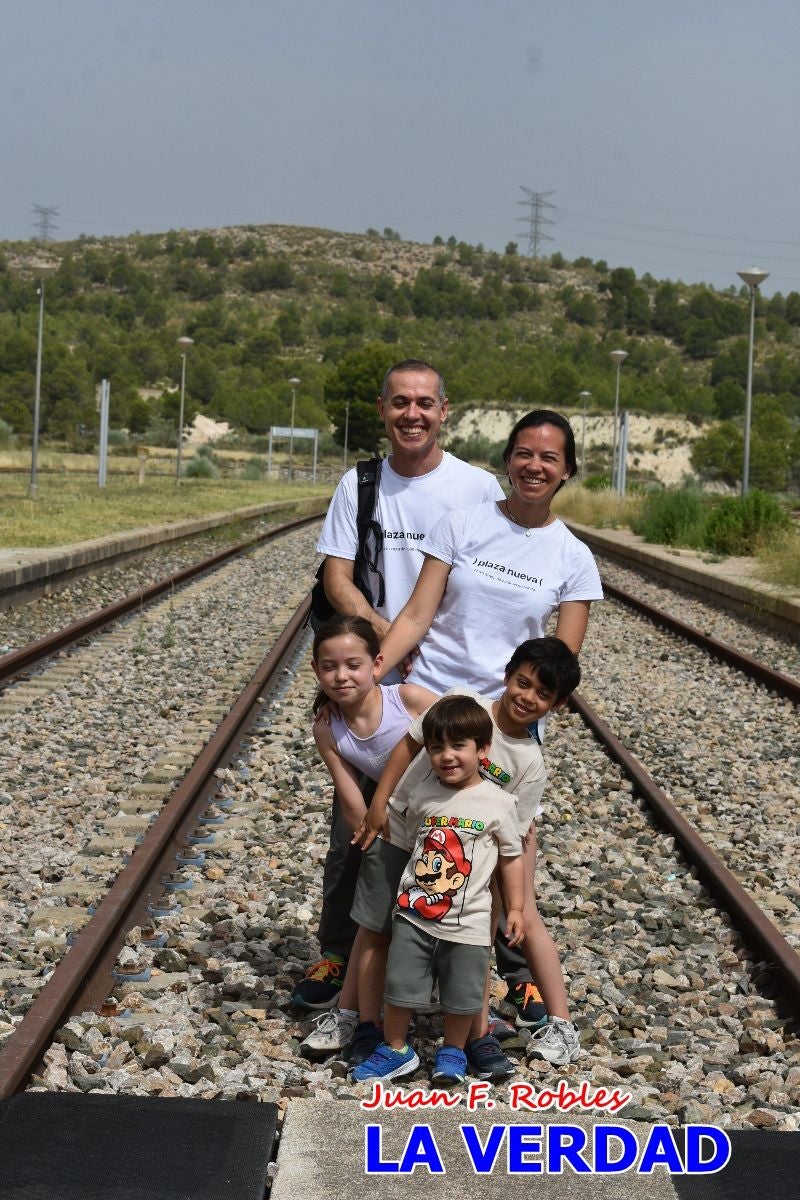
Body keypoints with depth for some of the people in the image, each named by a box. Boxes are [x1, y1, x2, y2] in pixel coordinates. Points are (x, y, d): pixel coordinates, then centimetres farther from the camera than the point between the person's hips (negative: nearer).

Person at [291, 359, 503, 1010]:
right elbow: (337, 577, 0)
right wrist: (387, 635, -16)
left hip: (457, 688, -2)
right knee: (353, 823, 8)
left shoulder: (479, 487, -1)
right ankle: (337, 955, 22)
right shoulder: (359, 485, 6)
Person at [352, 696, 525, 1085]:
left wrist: (515, 908, 2)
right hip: (414, 915, 2)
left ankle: (453, 1051, 33)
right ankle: (395, 1050, 26)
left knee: (461, 996, 10)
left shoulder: (498, 802, -8)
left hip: (467, 922, -2)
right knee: (399, 986, 7)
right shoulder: (422, 797, -1)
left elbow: (511, 857, 2)